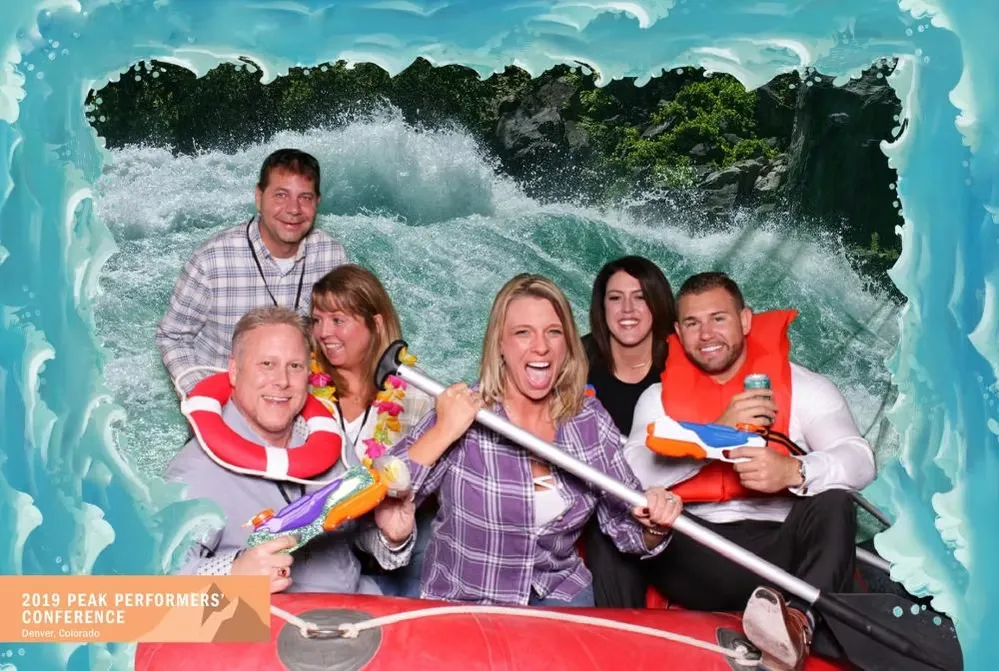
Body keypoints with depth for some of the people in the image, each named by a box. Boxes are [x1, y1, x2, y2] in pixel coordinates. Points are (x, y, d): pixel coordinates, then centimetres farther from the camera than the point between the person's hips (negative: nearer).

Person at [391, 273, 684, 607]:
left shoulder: (592, 421, -3)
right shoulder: (463, 414, -12)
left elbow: (626, 525, 4)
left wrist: (655, 525, -16)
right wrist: (442, 433, -25)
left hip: (558, 593, 2)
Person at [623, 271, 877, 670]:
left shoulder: (801, 385, 5)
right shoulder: (659, 397, 9)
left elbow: (860, 461, -10)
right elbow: (630, 473, -9)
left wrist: (793, 471, -32)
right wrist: (719, 431, -20)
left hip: (780, 543, -1)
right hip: (698, 552, 1)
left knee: (832, 503, -28)